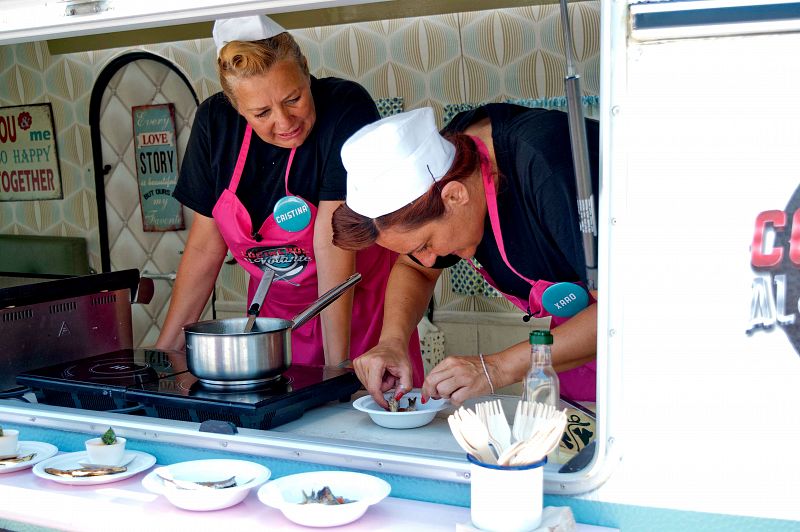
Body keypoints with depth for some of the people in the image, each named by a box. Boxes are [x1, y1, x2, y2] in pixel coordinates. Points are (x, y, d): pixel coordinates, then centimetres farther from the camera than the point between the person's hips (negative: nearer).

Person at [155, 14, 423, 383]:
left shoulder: (346, 110, -25)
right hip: (274, 308, 4)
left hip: (358, 305, -3)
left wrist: (338, 367, -30)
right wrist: (166, 349, -6)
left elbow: (333, 244, -30)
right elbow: (205, 244, -6)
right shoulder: (215, 121, -12)